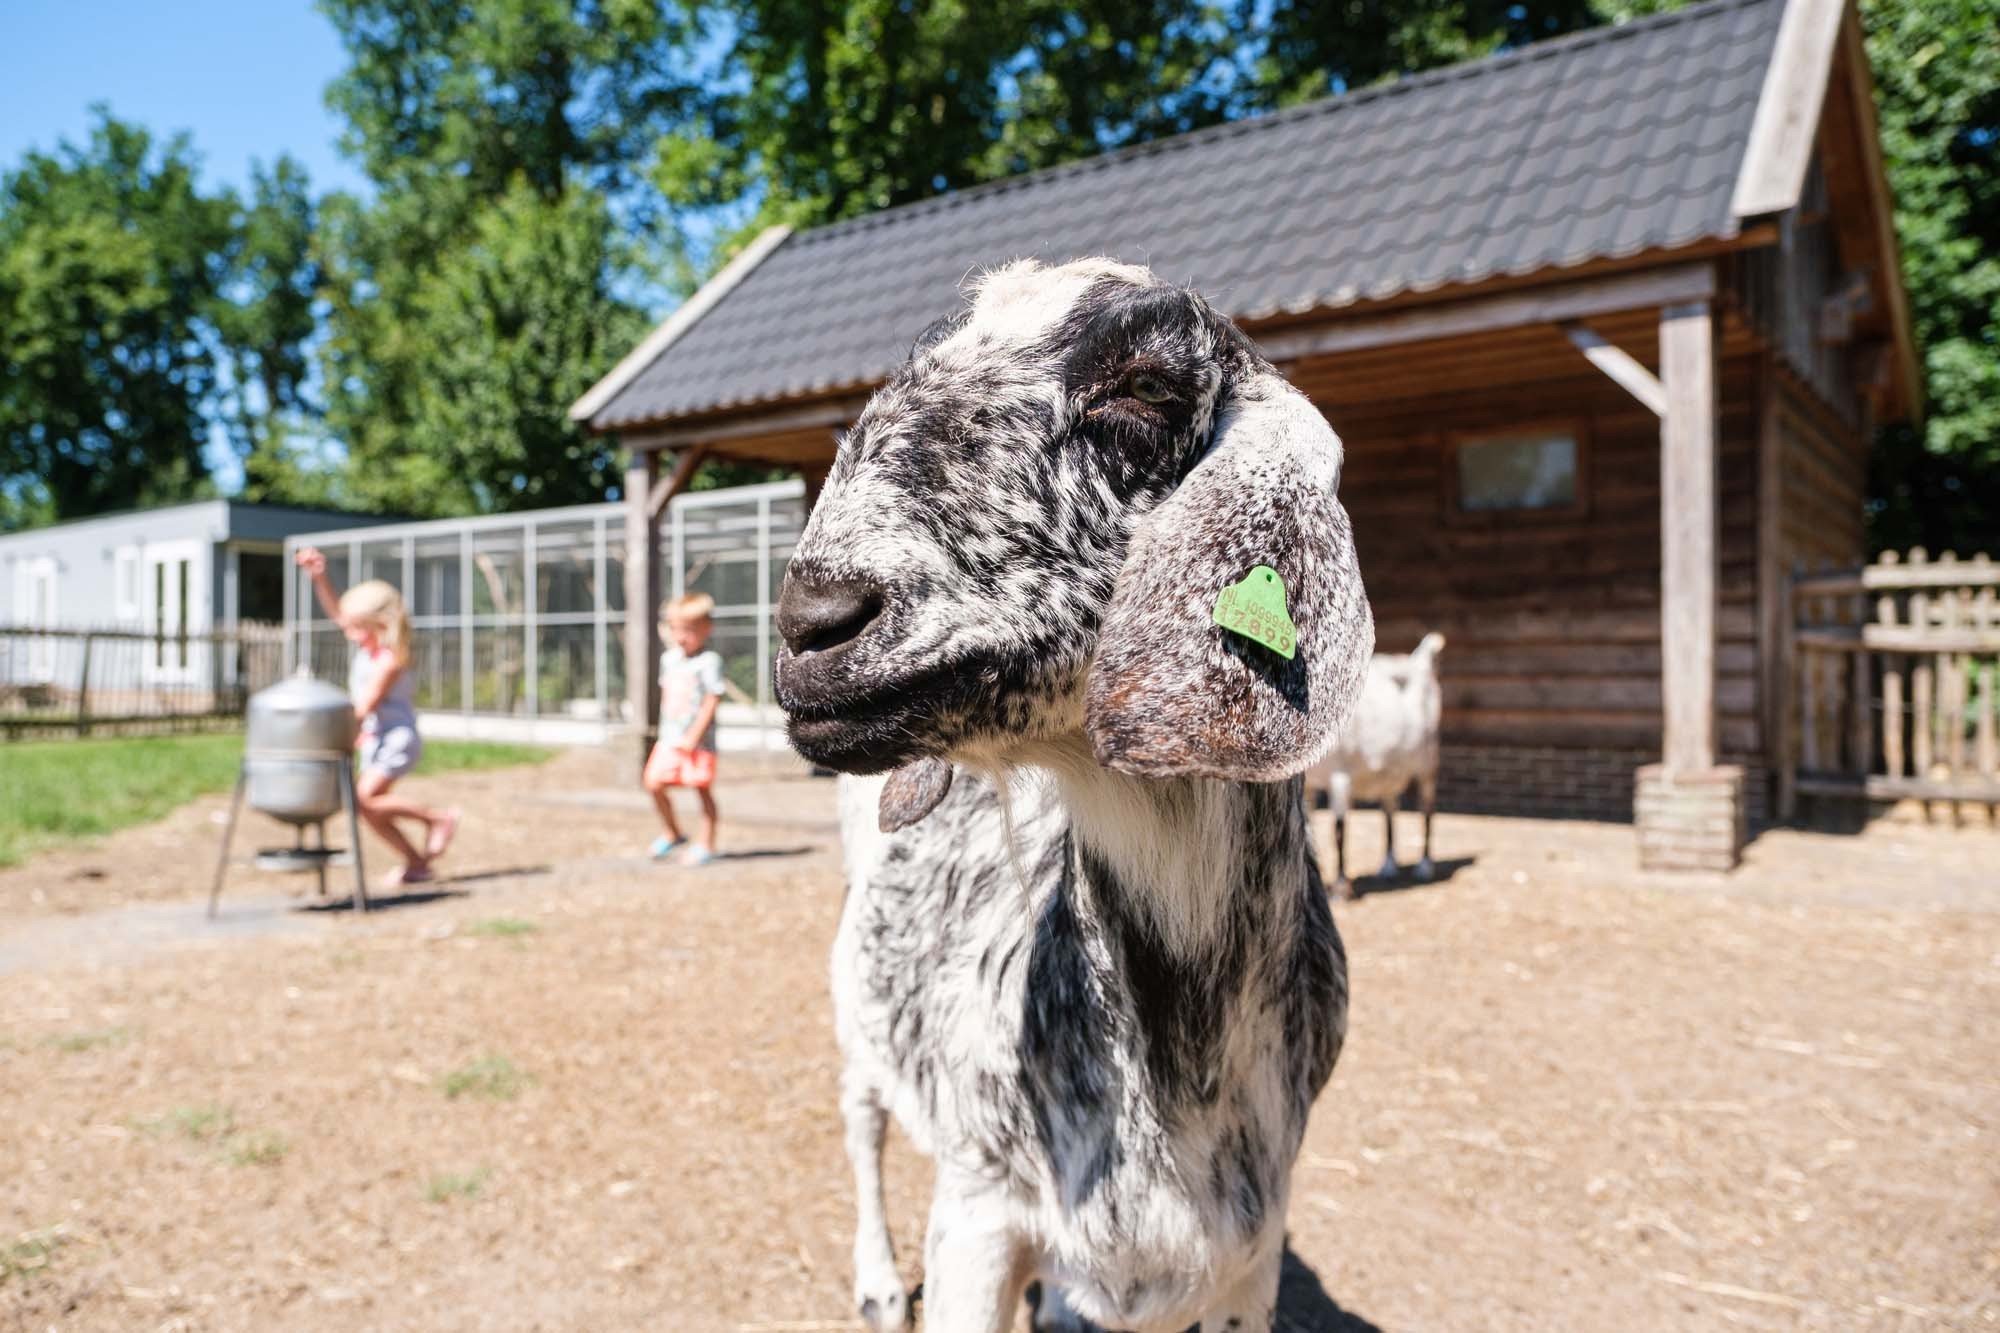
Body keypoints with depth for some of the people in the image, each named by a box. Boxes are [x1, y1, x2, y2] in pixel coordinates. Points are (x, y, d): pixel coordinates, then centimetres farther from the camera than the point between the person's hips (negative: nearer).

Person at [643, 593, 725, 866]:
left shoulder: (709, 661, -11)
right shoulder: (669, 658, 11)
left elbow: (712, 700, -15)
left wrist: (693, 736, -17)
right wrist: (665, 728, 14)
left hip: (699, 741, -6)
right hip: (670, 737, 6)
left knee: (702, 789, 1)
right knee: (654, 783, -1)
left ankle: (706, 844, 13)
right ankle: (673, 834, 19)